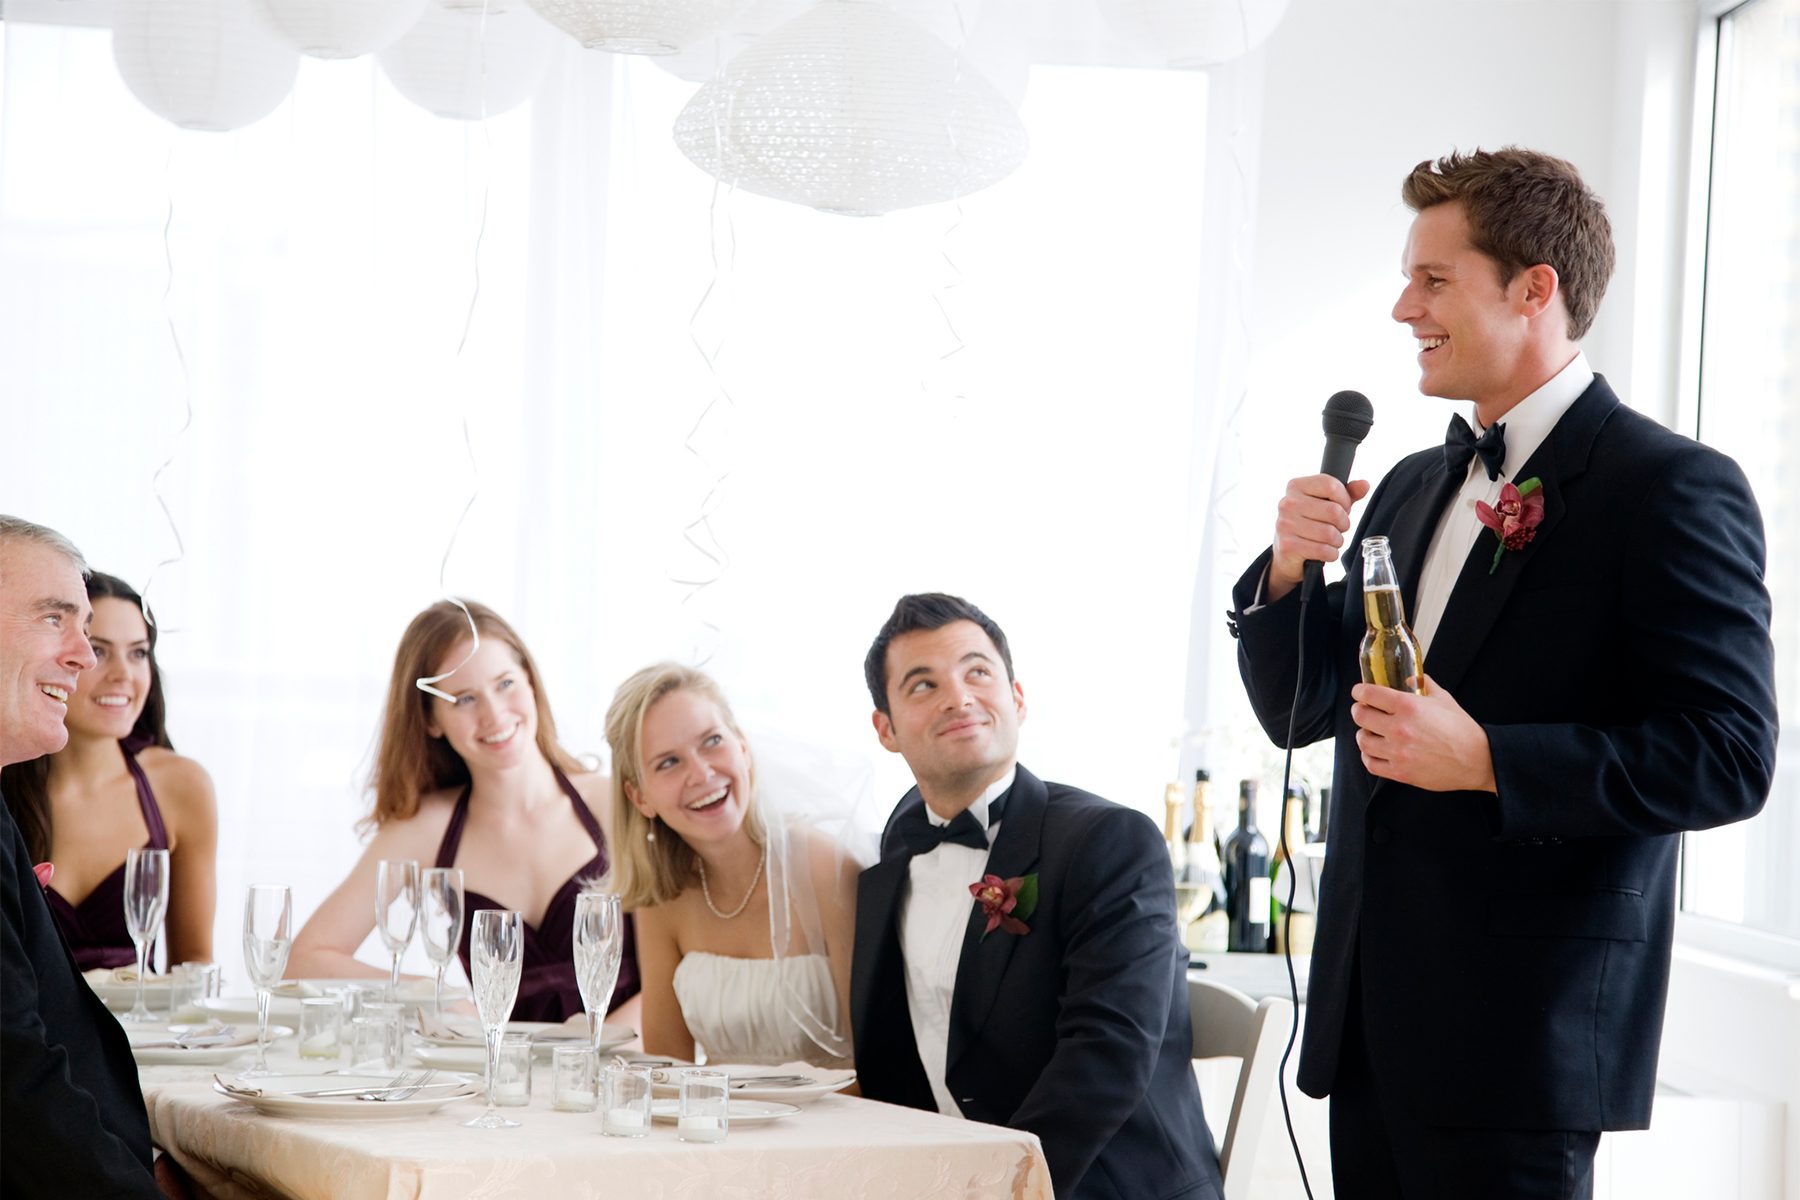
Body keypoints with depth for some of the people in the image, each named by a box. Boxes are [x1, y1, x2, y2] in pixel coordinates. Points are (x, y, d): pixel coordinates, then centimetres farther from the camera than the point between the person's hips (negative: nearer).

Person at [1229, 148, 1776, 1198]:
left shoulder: (1674, 490, -9)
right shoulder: (1412, 490, 16)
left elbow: (1729, 759, -15)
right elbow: (1301, 710, 19)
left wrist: (1487, 760, -21)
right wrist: (1289, 570, -1)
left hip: (1526, 1027, -7)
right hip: (1372, 1012, 7)